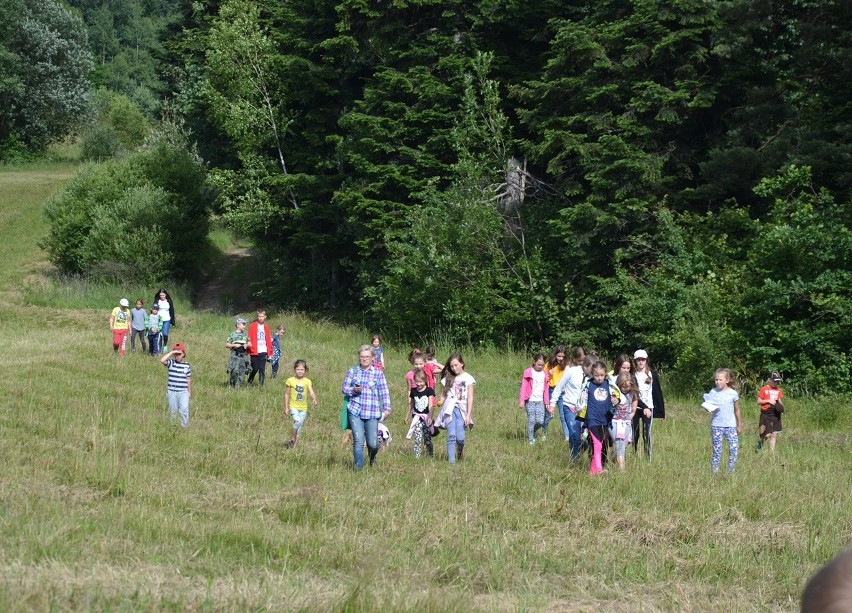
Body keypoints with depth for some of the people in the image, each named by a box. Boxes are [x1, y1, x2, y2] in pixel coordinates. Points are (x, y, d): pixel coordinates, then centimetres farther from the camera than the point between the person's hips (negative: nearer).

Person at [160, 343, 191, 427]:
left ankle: (184, 426, -5)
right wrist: (171, 352, -19)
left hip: (183, 392, 0)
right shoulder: (171, 363, -1)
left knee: (184, 409, -14)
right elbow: (162, 360, -22)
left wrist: (189, 392, 10)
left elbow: (189, 379, 10)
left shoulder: (187, 365, 3)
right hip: (172, 392, 1)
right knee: (173, 410, 11)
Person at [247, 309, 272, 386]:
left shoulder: (266, 327, 12)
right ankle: (249, 383, 18)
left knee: (262, 369, 1)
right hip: (255, 351, -3)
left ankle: (261, 385, 4)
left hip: (263, 351, 3)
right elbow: (250, 338, -4)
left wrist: (269, 350, 7)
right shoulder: (252, 326, 0)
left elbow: (268, 340, 13)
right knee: (255, 369, 0)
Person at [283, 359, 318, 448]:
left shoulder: (307, 381, 0)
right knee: (297, 421, -27)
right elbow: (286, 394, 3)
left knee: (299, 427, 6)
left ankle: (295, 444, 18)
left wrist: (314, 400, -34)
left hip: (303, 408, 3)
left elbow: (311, 392, -13)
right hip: (293, 407, -3)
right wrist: (286, 407, 2)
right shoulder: (290, 381, -3)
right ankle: (292, 440, -12)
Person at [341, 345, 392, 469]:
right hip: (355, 411, 0)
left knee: (373, 443, 1)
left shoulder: (378, 373, 3)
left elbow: (384, 392, 3)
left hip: (372, 413, 0)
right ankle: (358, 466, 2)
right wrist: (353, 390, -12)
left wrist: (387, 408, -5)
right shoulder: (353, 371, 6)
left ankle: (372, 458, 35)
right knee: (358, 440, -9)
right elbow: (344, 387, 9)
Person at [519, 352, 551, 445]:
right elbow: (523, 387, -3)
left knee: (540, 421, -6)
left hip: (540, 401, 3)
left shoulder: (545, 374, 10)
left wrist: (547, 403, 14)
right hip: (530, 400, -3)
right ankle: (531, 440, 5)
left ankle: (532, 432, 22)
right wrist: (521, 400, -9)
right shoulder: (528, 372, -1)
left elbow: (546, 390, 15)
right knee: (531, 420, -5)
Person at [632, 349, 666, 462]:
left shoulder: (653, 375, 5)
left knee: (647, 434, -9)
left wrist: (661, 411, 6)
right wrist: (644, 407, -17)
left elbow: (658, 393, 8)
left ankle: (648, 459, -10)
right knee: (634, 434, 3)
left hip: (648, 408, 0)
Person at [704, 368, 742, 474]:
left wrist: (739, 425, 13)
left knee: (734, 449, -9)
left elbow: (737, 411, 10)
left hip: (730, 425, 0)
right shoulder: (713, 392, 2)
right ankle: (714, 472, 8)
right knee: (717, 450, 1)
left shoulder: (733, 393, 1)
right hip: (716, 426, 0)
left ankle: (731, 471, 2)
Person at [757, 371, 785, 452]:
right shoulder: (764, 389, -4)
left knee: (774, 435, 4)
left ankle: (772, 452, 9)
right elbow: (758, 402, -4)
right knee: (767, 435, -10)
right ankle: (760, 441, 22)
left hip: (776, 414, 5)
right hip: (766, 414, -5)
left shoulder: (779, 390, 10)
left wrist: (780, 406, -2)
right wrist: (768, 401, -16)